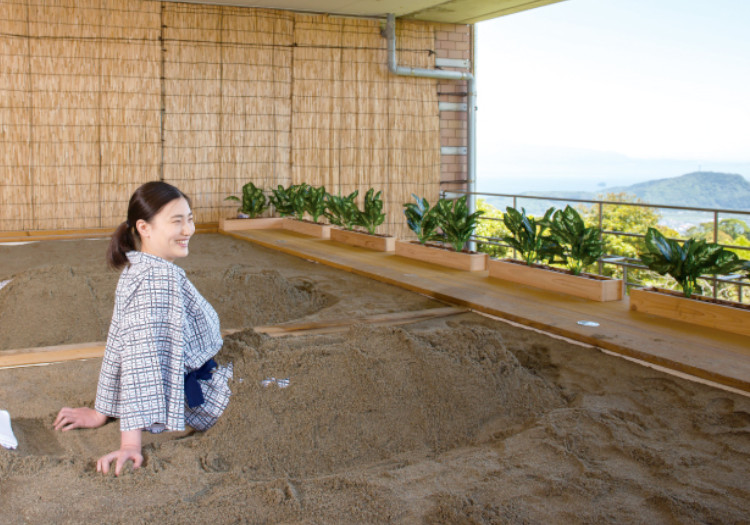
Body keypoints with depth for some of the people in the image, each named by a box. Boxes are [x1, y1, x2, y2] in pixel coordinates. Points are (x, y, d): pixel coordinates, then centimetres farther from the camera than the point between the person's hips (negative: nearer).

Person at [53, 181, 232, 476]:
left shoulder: (136, 269, 3)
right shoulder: (160, 276, -26)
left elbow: (123, 345, 9)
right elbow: (143, 356, -33)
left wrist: (102, 411, 15)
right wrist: (131, 442, -36)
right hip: (189, 402, -9)